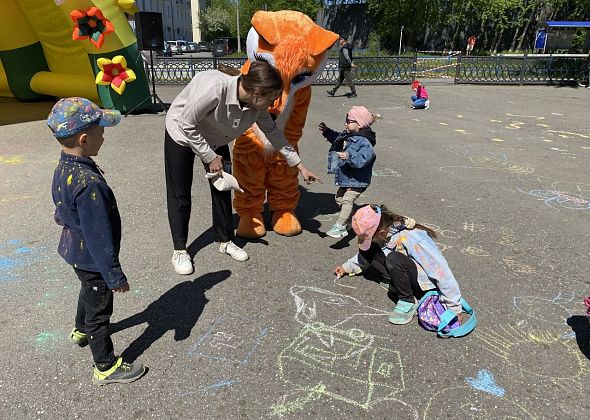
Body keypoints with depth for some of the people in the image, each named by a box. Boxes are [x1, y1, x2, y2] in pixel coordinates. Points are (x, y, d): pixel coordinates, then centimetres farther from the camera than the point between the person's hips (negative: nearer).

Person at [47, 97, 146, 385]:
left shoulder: (63, 169, -5)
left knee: (89, 292, 33)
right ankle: (106, 368, 27)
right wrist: (114, 275, -23)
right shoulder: (89, 184, -35)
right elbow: (99, 237, -31)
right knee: (99, 310, 8)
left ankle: (81, 330, 60)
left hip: (75, 251, 9)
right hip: (92, 258, -9)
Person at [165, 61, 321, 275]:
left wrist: (300, 166, -6)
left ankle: (225, 241, 22)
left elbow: (272, 131, -7)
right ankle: (179, 250, 13)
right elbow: (187, 125, -30)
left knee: (222, 188, 5)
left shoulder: (257, 103, -20)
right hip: (182, 135, -5)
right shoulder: (214, 87, -40)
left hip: (215, 138, 5)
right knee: (180, 193, 0)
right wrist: (210, 157, -23)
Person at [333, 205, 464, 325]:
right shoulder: (385, 230, -10)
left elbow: (441, 272, -30)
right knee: (370, 252, -7)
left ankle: (408, 301, -13)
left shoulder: (409, 238, -33)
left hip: (427, 283, -8)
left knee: (393, 259, -34)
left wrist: (455, 307, -25)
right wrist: (347, 267, 10)